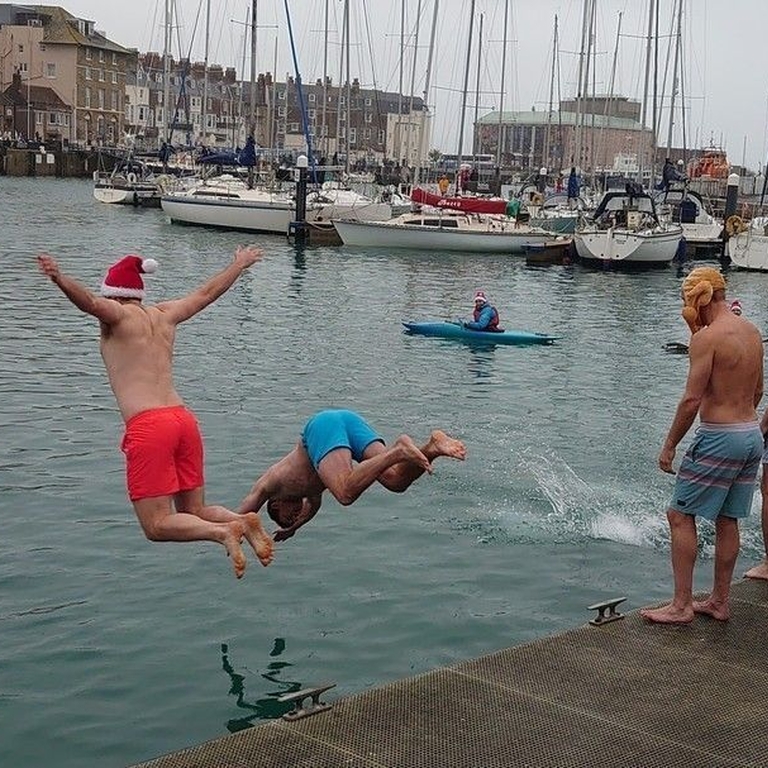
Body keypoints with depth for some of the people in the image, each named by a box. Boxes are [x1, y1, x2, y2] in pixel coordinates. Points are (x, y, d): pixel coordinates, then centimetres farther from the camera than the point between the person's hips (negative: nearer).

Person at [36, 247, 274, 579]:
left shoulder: (117, 314, 4)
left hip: (147, 427, -7)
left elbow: (89, 302, -19)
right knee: (194, 513, 17)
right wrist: (239, 264, 50)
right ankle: (244, 521, -10)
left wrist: (60, 280, -37)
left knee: (157, 525, -3)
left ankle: (224, 532, -26)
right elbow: (207, 292, 34)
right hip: (184, 418, 7)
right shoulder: (164, 315, 20)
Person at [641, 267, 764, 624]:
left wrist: (669, 446, -10)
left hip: (718, 439, -8)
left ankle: (681, 605, 0)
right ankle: (719, 602, 24)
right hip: (752, 435, 8)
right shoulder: (752, 332, 9)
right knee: (727, 520, 16)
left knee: (680, 515, 0)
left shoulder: (706, 338, -16)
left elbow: (692, 400, -18)